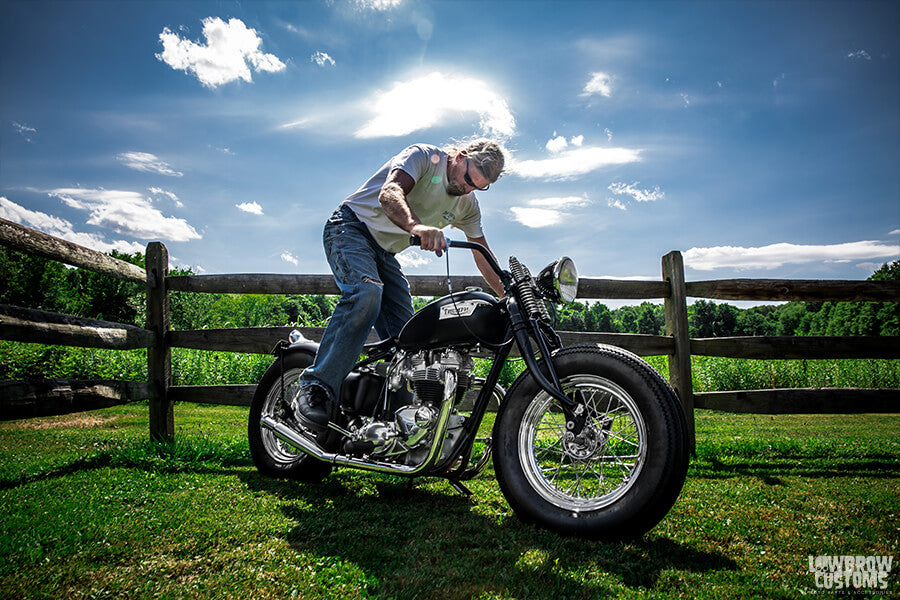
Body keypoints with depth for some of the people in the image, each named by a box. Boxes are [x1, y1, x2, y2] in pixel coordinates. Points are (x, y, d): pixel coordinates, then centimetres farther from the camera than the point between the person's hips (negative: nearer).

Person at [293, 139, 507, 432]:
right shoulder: (423, 155, -14)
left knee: (403, 338, -4)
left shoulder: (468, 204, 8)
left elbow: (483, 255, 17)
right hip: (351, 227, -7)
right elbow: (389, 194, -33)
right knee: (367, 291, -36)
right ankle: (316, 388, -35)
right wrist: (416, 226, -53)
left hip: (386, 252, 7)